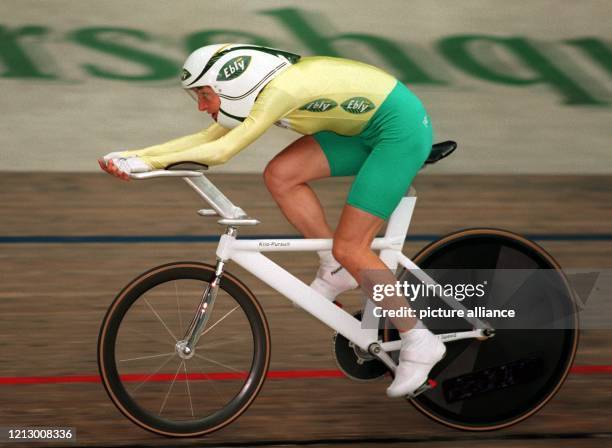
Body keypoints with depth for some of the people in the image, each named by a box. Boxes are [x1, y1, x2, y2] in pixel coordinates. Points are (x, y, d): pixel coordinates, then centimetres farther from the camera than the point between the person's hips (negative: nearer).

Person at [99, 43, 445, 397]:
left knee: (349, 248, -11)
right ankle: (337, 269, 7)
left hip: (402, 127, -9)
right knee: (280, 175, -7)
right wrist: (132, 155, -6)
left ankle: (419, 342, 0)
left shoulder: (280, 90, -26)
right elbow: (209, 138, 3)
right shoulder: (259, 91, 2)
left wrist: (147, 163, -34)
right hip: (365, 128, 9)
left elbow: (221, 151, -32)